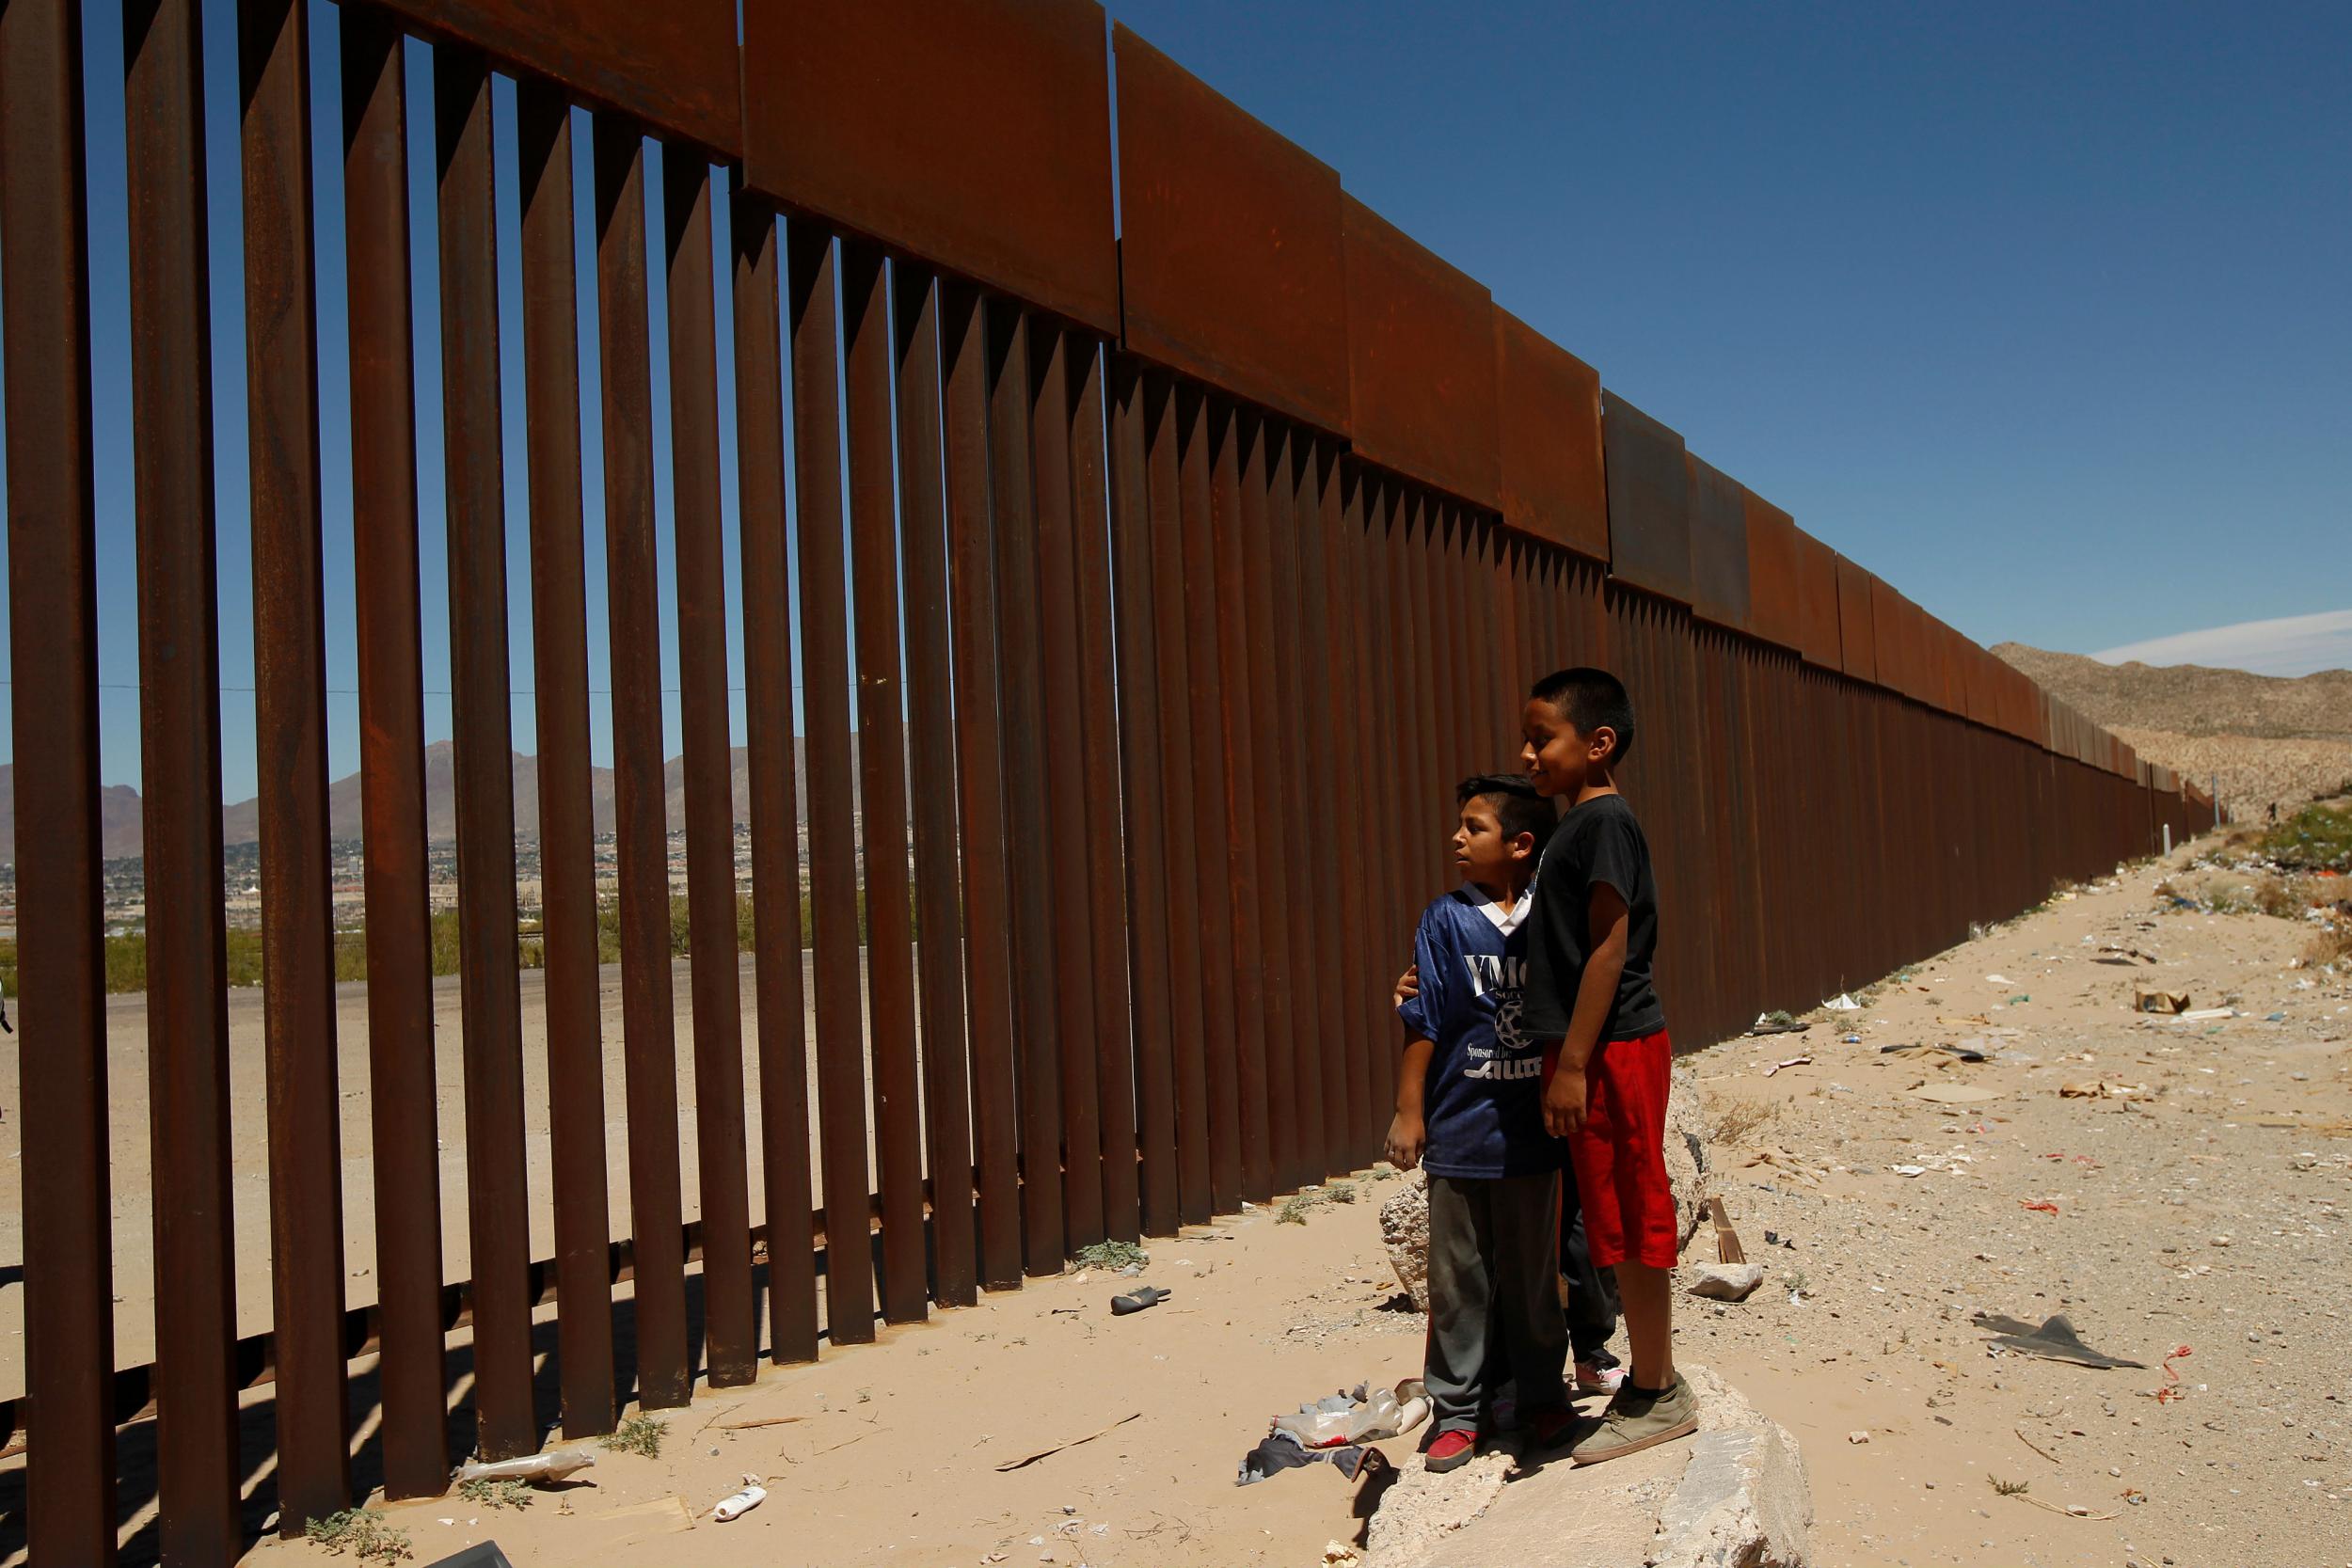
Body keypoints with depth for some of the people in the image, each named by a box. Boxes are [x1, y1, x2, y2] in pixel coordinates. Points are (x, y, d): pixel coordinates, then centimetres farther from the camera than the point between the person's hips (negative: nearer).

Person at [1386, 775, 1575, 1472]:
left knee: (1534, 1273, 14)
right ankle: (1456, 1411, 19)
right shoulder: (1445, 920, -4)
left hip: (1533, 1131, 1)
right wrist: (1409, 1112, -4)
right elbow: (1423, 1022, -2)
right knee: (1458, 1277, 7)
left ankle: (1542, 1394, 31)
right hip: (1459, 1130, -1)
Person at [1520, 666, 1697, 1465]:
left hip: (1614, 1051, -10)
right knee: (1619, 1221, 15)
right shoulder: (1579, 825, 15)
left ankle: (1657, 1396, 11)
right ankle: (1649, 1382, 26)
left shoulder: (1605, 819, -14)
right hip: (1595, 1053, 10)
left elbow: (1610, 946, -20)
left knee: (1632, 1219, 0)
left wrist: (1573, 1063, -21)